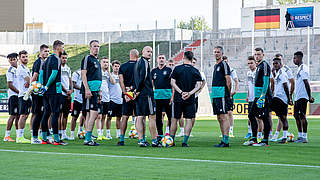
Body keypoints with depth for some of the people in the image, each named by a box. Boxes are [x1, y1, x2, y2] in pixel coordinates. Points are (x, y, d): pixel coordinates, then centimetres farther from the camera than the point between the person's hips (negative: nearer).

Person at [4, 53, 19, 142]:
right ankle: (7, 136, -7)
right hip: (13, 95, -8)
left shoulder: (18, 70, 15)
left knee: (18, 115, 9)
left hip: (19, 95, 8)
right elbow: (10, 85, -14)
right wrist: (19, 92, -15)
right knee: (13, 115, -9)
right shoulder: (10, 71, -9)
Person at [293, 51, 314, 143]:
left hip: (302, 96, -10)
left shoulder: (303, 68, -14)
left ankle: (304, 137, -9)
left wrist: (309, 96, -21)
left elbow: (306, 83, -18)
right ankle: (300, 136, 18)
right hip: (298, 97, 10)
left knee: (302, 115, -10)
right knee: (296, 115, 11)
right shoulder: (299, 68, 18)